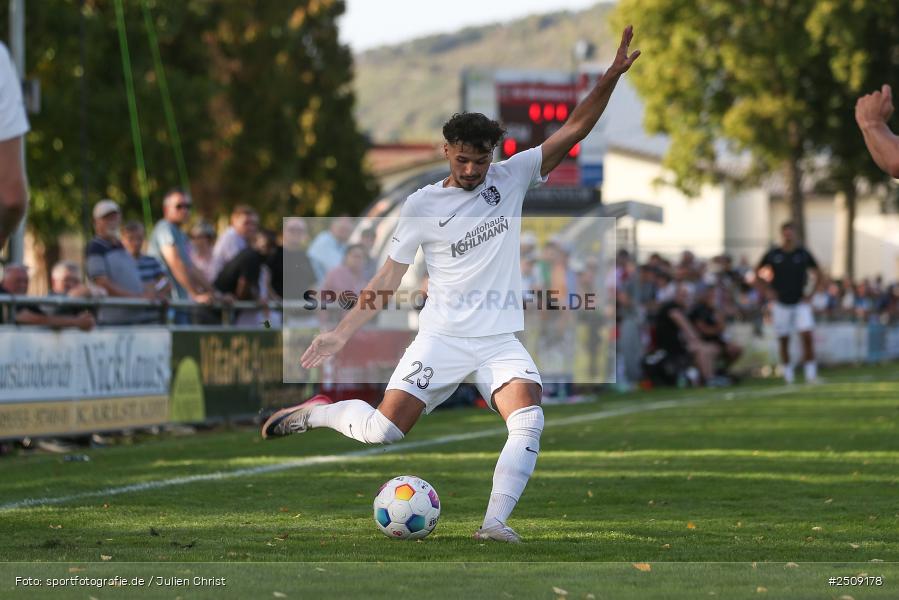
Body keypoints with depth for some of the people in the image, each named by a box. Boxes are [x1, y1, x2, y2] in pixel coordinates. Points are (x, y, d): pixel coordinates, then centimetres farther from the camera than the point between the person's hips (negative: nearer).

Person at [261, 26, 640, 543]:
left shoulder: (511, 179, 4)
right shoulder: (423, 205, 1)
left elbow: (574, 131, -2)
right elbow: (388, 280, 4)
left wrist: (610, 78, -15)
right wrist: (342, 334, -3)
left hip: (501, 341, 2)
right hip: (441, 337, -1)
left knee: (529, 420, -26)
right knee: (383, 430, -12)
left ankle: (496, 522, -29)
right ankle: (319, 412, 17)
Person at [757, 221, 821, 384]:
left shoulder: (803, 254, 1)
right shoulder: (773, 254, 0)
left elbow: (816, 274, 13)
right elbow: (758, 273, 10)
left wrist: (809, 293, 3)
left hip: (800, 303, 0)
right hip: (781, 303, 0)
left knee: (807, 336, -13)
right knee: (783, 340, 4)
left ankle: (811, 373, -10)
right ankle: (788, 374, 14)